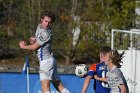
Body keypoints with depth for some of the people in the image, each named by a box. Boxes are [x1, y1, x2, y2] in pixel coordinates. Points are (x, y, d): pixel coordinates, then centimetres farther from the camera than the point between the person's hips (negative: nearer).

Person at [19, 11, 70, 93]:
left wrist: (23, 46, 3)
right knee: (59, 85, 10)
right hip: (48, 60, 10)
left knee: (45, 84, -23)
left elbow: (35, 47, -15)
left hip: (46, 61, -10)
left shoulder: (46, 33, -20)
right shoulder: (40, 26, 9)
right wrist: (35, 39, 5)